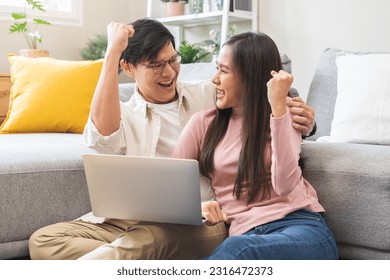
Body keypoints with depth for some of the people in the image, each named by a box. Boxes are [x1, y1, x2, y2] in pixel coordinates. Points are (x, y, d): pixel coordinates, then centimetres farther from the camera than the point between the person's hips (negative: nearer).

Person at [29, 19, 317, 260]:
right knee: (43, 239, -22)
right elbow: (102, 136, -11)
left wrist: (302, 120, -8)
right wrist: (112, 52, -9)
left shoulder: (210, 94, 16)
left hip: (203, 221, -2)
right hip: (133, 219, 3)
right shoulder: (123, 114, 14)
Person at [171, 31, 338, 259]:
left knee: (238, 249, -37)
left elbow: (284, 186, -10)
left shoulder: (284, 114, 8)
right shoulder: (204, 122, 13)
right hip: (246, 233, 1)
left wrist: (278, 105, -12)